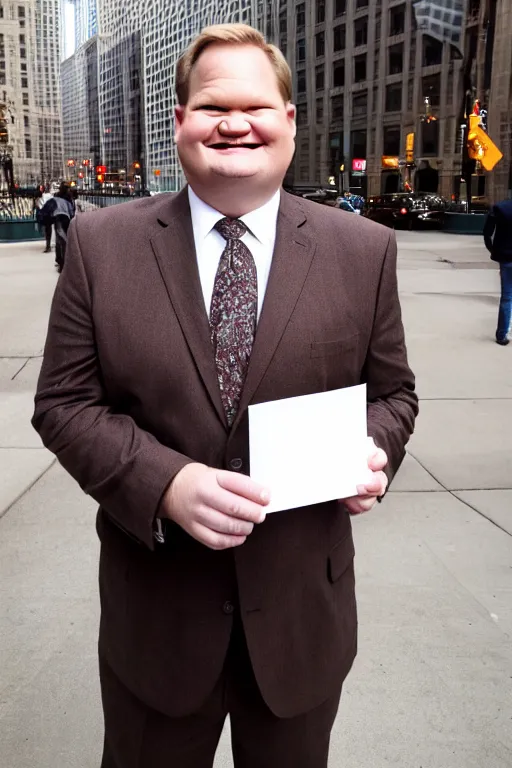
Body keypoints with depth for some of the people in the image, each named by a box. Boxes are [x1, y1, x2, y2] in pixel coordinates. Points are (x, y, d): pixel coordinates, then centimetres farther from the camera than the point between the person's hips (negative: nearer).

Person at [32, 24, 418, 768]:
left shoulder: (364, 249, -4)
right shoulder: (102, 244, -6)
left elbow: (392, 391, 5)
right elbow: (63, 402, -6)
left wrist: (372, 452, -17)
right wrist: (165, 482, -22)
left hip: (302, 606, 1)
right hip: (155, 607, 0)